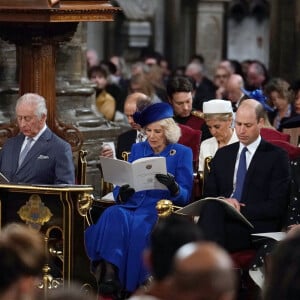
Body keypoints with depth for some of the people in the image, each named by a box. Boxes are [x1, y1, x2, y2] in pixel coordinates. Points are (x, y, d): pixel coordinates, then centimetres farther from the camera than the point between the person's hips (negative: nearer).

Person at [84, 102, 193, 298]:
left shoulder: (182, 153, 8)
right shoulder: (137, 149, 20)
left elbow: (185, 196, -1)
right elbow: (119, 188, 14)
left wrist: (174, 188, -24)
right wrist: (121, 194, -11)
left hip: (160, 209, -3)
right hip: (131, 205, 4)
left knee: (139, 225, -37)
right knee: (113, 216, -32)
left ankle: (132, 286, -37)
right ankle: (108, 272, -41)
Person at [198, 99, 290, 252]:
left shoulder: (276, 156, 6)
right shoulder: (222, 154, 22)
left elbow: (277, 206, -2)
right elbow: (209, 194, 20)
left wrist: (241, 210, -14)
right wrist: (223, 201, -5)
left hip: (256, 227, -4)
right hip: (222, 218, 4)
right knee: (211, 209, -34)